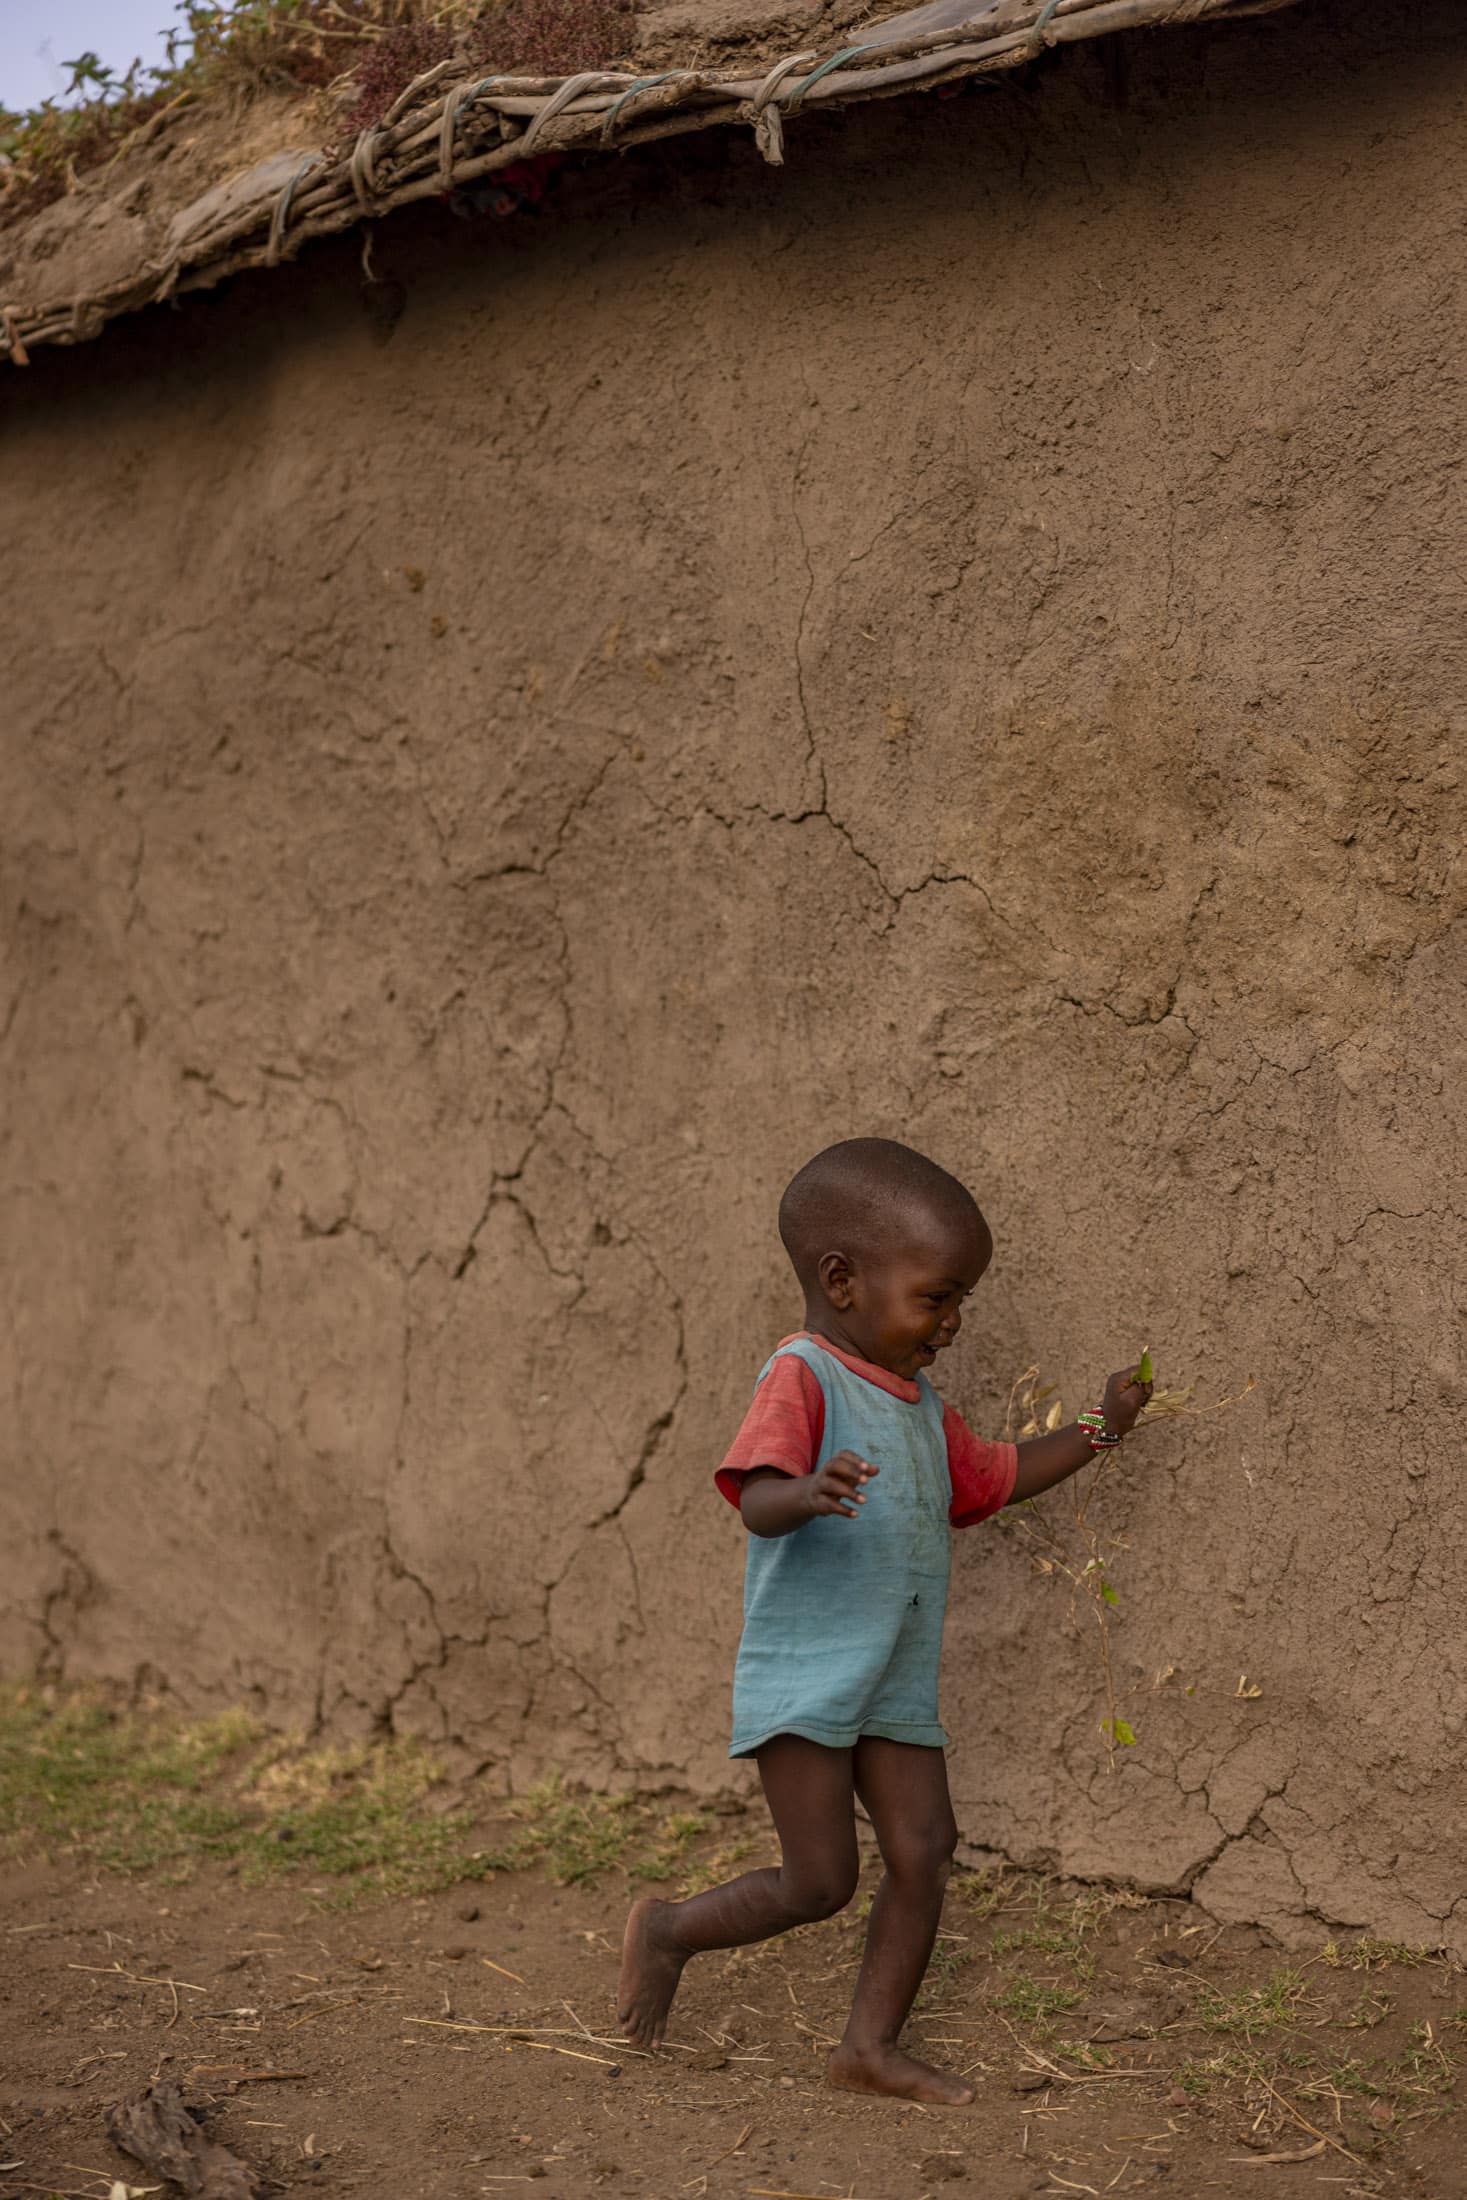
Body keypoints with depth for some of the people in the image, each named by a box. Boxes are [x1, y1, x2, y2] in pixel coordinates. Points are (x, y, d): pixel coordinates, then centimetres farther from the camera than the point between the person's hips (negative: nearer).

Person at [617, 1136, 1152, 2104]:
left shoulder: (919, 1403, 14)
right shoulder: (802, 1379, -14)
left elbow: (991, 1477, 29)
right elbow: (757, 1498, -28)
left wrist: (1097, 1430, 24)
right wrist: (807, 1495, -50)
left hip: (898, 1689, 8)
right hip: (803, 1682, -8)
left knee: (924, 1852, 3)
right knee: (820, 1882, -6)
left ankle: (873, 2044, 18)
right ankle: (670, 1929, 19)